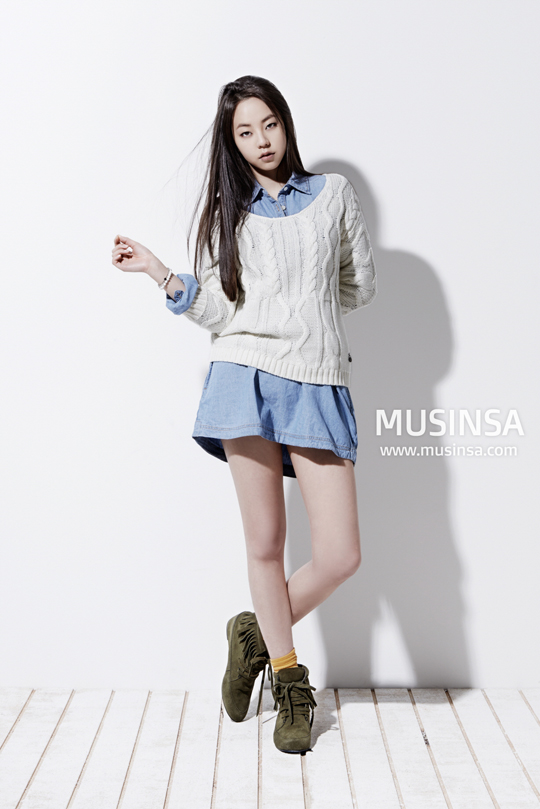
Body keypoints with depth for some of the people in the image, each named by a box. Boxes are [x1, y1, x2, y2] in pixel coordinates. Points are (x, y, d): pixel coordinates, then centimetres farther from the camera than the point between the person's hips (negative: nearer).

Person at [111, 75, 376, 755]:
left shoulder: (334, 193, 13)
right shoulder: (229, 211, 15)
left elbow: (360, 286, 18)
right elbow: (217, 312, 8)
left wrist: (302, 310, 13)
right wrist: (158, 271, -2)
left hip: (318, 383, 0)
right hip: (246, 375, 0)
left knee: (340, 556, -7)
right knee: (265, 543, 3)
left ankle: (257, 632, 21)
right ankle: (289, 681, 22)